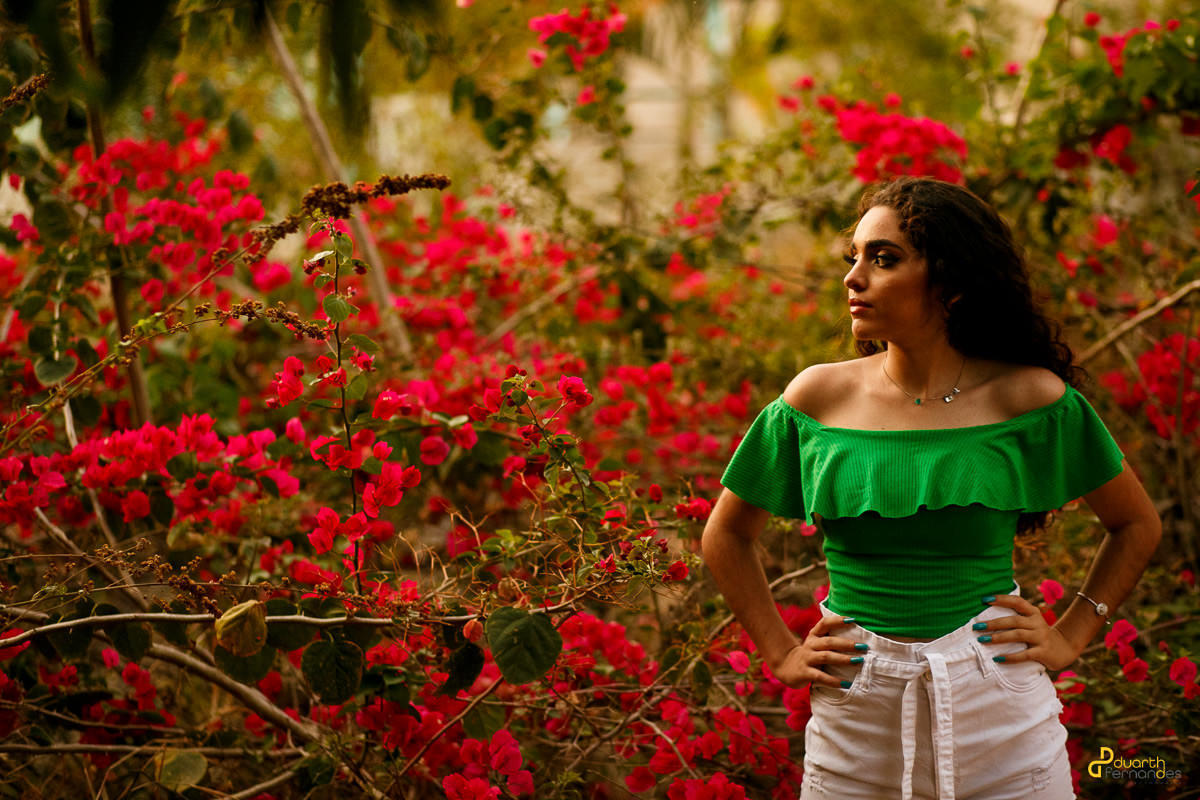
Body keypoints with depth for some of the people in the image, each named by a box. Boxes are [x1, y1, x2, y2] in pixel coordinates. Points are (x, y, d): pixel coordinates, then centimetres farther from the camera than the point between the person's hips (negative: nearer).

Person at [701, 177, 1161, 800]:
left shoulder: (1028, 398, -5)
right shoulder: (819, 398, -2)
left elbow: (1138, 525, 9)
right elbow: (725, 536, 11)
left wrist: (1071, 637, 1)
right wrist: (781, 652, 4)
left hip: (999, 722, -1)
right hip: (853, 723, 1)